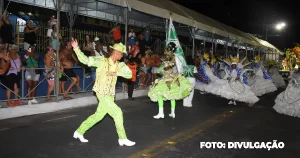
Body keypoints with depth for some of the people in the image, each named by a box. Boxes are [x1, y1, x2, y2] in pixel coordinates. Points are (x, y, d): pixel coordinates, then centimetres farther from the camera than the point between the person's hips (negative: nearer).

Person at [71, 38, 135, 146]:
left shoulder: (120, 65, 5)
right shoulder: (102, 60, -10)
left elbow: (129, 74, -3)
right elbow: (85, 60, -12)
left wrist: (117, 73, -17)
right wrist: (76, 48, -22)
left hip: (110, 94, 7)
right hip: (102, 93, -7)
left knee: (98, 115, 15)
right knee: (117, 113, -10)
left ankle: (79, 132, 31)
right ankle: (122, 139, 3)